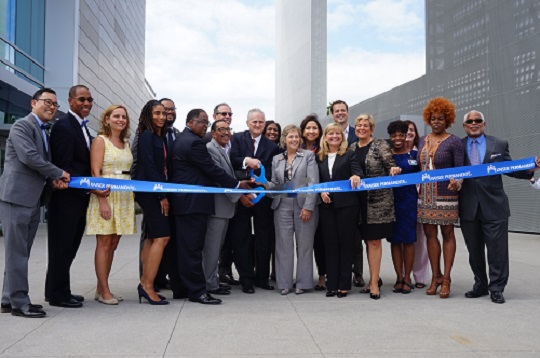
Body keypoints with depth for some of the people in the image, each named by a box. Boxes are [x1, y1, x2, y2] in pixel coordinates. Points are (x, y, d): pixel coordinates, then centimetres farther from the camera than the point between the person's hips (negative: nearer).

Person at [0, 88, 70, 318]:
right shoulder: (22, 126, -6)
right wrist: (59, 174, -10)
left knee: (21, 253, 12)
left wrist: (55, 179, 1)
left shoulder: (45, 131, 20)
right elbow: (29, 156, -19)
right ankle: (19, 302, 3)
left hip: (33, 200, 9)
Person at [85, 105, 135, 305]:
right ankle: (104, 291, 2)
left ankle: (101, 289, 15)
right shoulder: (100, 140, -2)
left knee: (113, 244, 7)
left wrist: (133, 198, 7)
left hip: (124, 198, 6)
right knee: (104, 243, -4)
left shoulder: (126, 143, 16)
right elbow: (95, 173, -9)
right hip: (106, 196, -6)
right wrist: (102, 200, -18)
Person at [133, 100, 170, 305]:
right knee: (162, 236, -13)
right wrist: (162, 195, -16)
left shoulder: (160, 137, 16)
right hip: (150, 191, -9)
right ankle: (147, 286, -9)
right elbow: (149, 167, -15)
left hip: (156, 193, 9)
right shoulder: (147, 136, -9)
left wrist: (163, 194, 8)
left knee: (152, 238, 9)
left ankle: (145, 284, 13)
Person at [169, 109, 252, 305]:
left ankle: (183, 287, 21)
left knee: (186, 247, 13)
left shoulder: (181, 140, 18)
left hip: (183, 201, 10)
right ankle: (197, 290, -1)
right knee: (193, 247, -6)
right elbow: (212, 169, -15)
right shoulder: (194, 142, -14)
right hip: (194, 202, -10)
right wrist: (237, 184, -6)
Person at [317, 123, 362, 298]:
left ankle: (344, 284, 8)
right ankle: (332, 284, 11)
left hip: (346, 204, -3)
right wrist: (321, 192, -6)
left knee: (345, 243, 2)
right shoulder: (319, 157, 11)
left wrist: (356, 177, -33)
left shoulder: (349, 155, 3)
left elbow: (357, 172, -10)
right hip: (326, 205, 3)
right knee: (330, 244, 5)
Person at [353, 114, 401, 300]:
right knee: (368, 240, 10)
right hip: (360, 201, 5)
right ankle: (374, 278, 21)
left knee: (374, 241, -5)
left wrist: (395, 170, -27)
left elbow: (391, 166, -6)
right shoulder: (352, 148, 12)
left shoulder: (380, 145, -3)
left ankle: (374, 282, 0)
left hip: (378, 200, -5)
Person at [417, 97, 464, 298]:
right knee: (430, 234, 7)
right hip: (425, 195, 5)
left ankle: (446, 278, 8)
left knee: (447, 234, 2)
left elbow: (460, 169, -6)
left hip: (446, 195, -5)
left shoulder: (454, 142, -2)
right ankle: (435, 276, 16)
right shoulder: (422, 141, 14)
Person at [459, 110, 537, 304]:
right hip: (468, 208, 1)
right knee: (474, 250, 13)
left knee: (497, 250, 1)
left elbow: (510, 169, 6)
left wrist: (529, 169, -11)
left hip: (494, 206, -1)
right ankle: (480, 285, 29)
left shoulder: (499, 145, 5)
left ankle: (496, 289, 14)